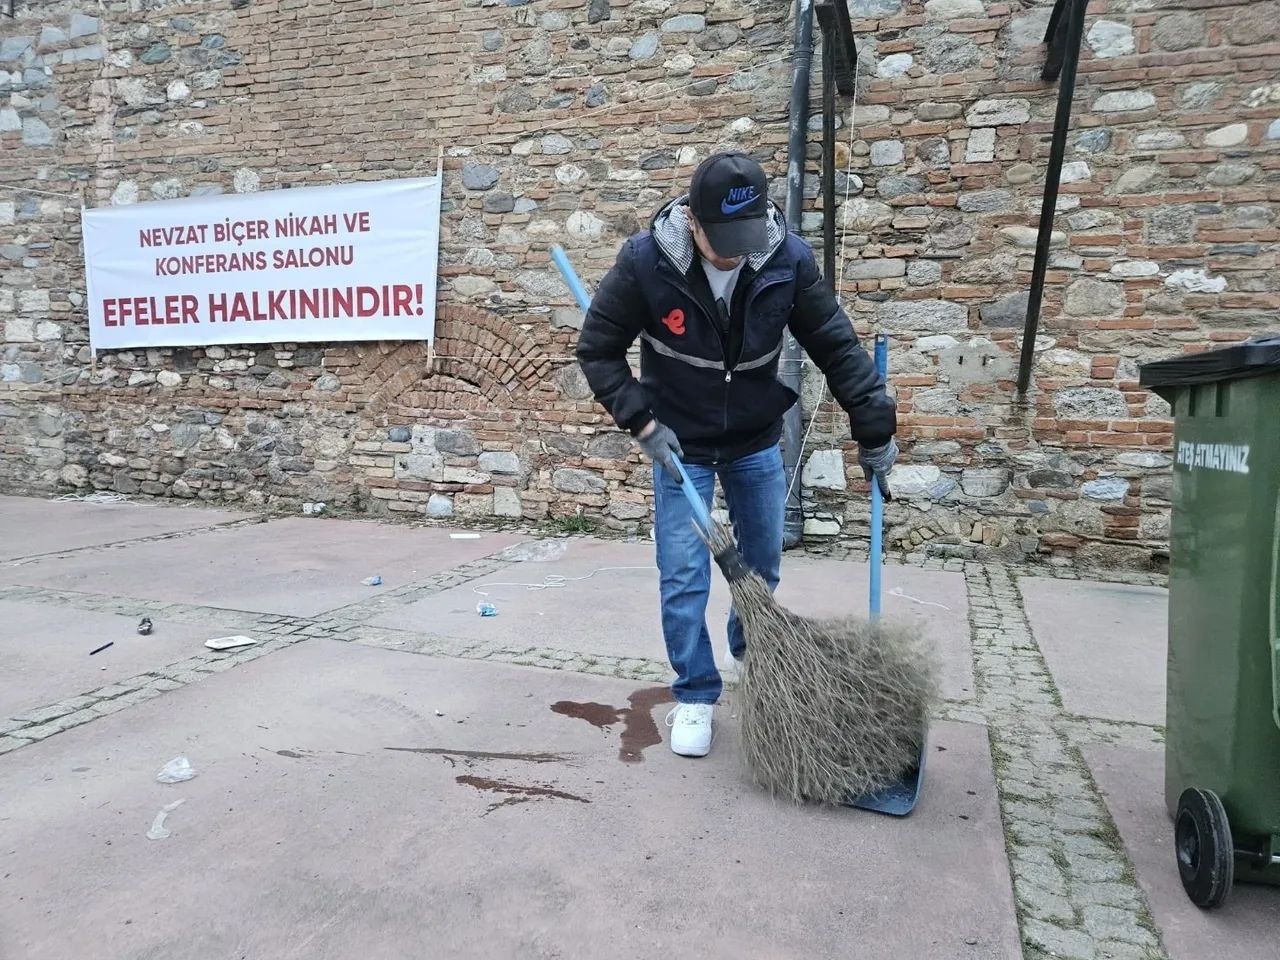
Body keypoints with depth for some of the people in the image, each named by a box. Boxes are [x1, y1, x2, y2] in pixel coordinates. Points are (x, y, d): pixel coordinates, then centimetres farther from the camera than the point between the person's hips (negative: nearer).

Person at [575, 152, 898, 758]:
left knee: (763, 564, 14)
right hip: (679, 444, -2)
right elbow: (598, 351, -12)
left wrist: (875, 429, -8)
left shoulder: (788, 259, -19)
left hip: (757, 441, 3)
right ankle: (694, 695, 15)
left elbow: (837, 347, -9)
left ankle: (753, 656, 41)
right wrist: (643, 422, -18)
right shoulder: (646, 261, -23)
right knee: (683, 576, -3)